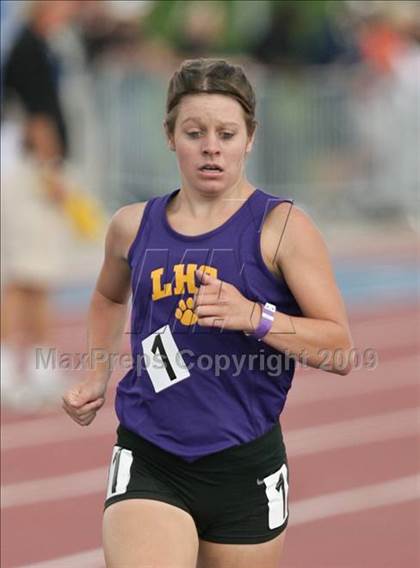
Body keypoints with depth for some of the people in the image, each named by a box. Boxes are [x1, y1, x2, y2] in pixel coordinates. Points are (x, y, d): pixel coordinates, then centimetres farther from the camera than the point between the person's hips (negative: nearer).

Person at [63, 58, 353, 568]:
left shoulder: (281, 227, -5)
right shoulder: (134, 226, 7)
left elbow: (340, 349, -9)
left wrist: (254, 317, -22)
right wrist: (96, 376, 17)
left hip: (244, 467, -1)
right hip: (148, 462, 1)